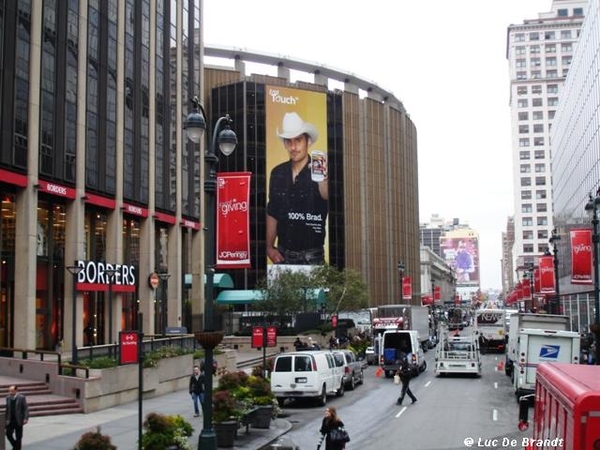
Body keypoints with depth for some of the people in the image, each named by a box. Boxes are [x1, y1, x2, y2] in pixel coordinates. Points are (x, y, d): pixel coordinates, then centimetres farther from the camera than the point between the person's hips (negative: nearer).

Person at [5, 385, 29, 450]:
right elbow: (7, 409, 12)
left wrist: (26, 418, -17)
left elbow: (26, 408, -8)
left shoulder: (22, 397, -8)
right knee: (8, 434, -1)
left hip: (18, 420, -4)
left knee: (18, 437, 4)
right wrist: (6, 419, 9)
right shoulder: (8, 398, 5)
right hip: (10, 420, 4)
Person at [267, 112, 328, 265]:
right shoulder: (278, 173, 4)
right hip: (283, 254, 4)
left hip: (312, 256, -4)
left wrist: (322, 179, -54)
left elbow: (326, 196, -33)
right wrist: (269, 247, 6)